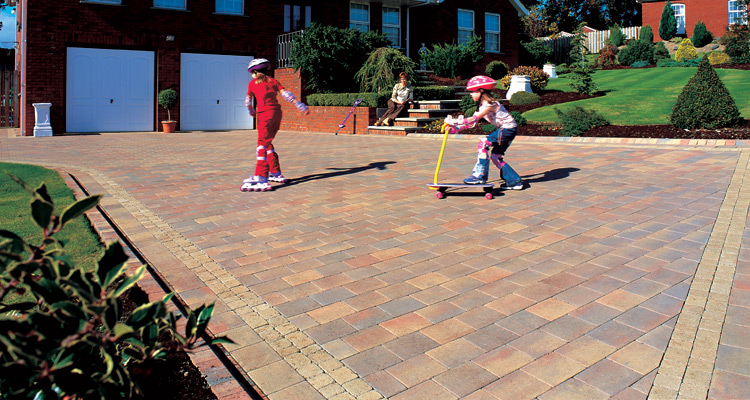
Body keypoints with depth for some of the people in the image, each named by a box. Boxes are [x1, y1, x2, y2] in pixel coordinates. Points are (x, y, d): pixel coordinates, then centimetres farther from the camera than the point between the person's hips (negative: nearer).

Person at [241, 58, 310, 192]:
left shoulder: (252, 83, 10)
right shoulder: (272, 81, 17)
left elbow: (248, 101, 23)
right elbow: (286, 94, 5)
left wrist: (251, 111, 43)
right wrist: (300, 106, 1)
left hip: (265, 113, -5)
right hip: (277, 112, 6)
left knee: (262, 144, -12)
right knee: (267, 143, 18)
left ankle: (261, 180, -24)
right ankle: (275, 173, 23)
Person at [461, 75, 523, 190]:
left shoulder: (489, 104, -19)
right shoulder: (483, 105, 11)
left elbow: (474, 119, -26)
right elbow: (473, 122, 9)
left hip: (509, 128, -10)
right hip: (504, 129, 10)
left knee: (483, 143, -20)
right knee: (495, 156, 9)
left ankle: (480, 175, -16)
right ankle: (514, 181, 17)